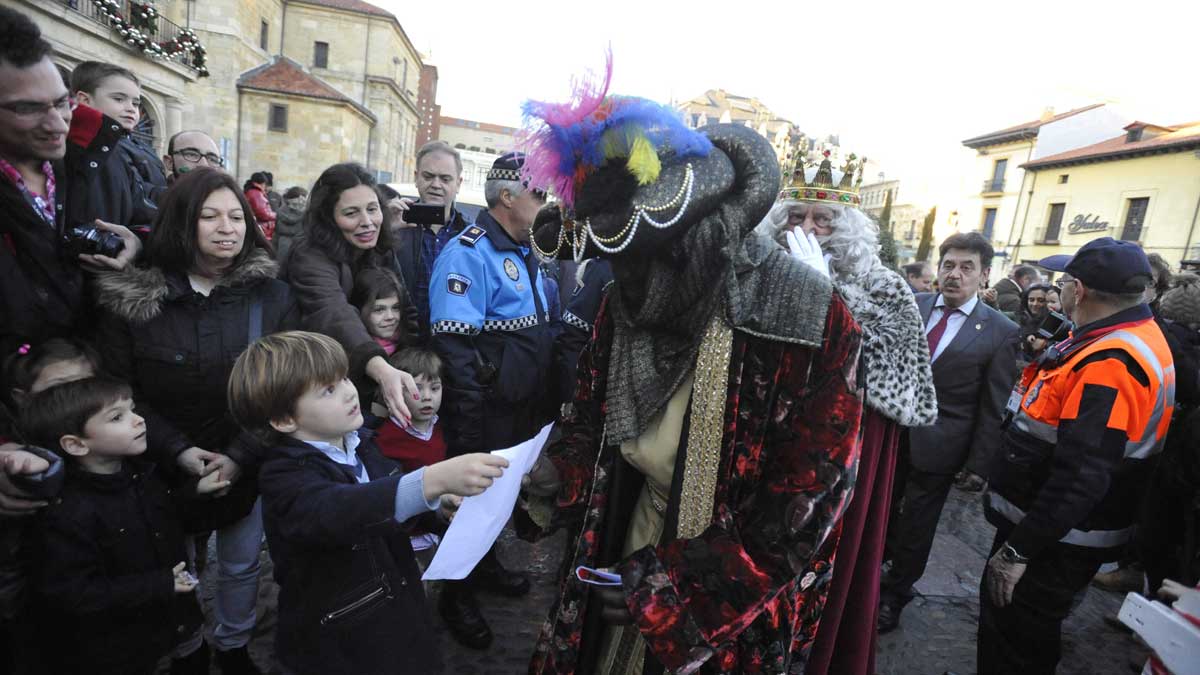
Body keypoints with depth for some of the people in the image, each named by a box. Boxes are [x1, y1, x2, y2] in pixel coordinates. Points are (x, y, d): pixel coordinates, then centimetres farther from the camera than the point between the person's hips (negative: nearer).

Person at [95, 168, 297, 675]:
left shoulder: (271, 294, -9)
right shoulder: (129, 298, -9)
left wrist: (242, 456, -15)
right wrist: (178, 450, -17)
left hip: (248, 463, 1)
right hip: (167, 466, 0)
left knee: (241, 563, 19)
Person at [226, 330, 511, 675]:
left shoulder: (359, 444, -1)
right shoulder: (286, 478, -22)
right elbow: (340, 512, -43)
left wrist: (441, 498, -3)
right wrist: (434, 479, -56)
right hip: (338, 646, -6)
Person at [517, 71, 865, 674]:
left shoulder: (813, 324, -25)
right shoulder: (627, 303, -7)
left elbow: (802, 511, -20)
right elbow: (593, 420, 7)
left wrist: (672, 586, -20)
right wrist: (558, 475, -12)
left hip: (735, 601, -4)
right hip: (629, 556, 5)